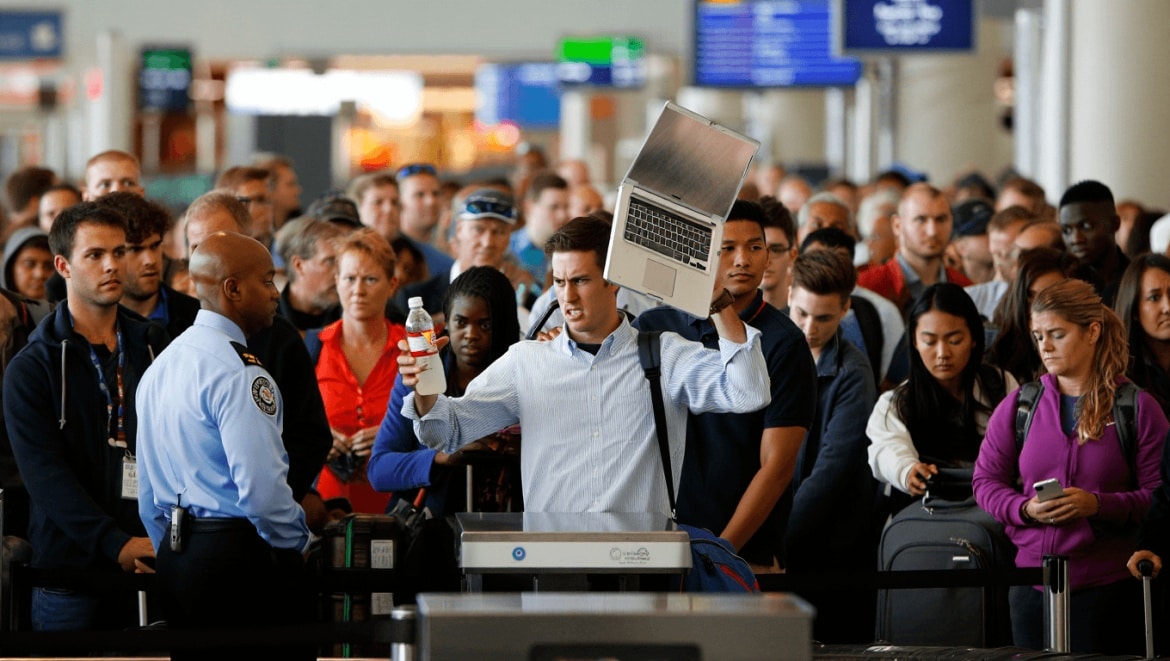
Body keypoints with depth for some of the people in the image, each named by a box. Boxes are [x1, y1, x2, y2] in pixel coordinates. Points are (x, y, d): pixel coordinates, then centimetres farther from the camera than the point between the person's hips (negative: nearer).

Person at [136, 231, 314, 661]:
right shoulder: (238, 371, -16)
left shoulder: (160, 367, 13)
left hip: (176, 560, 9)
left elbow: (148, 492, 18)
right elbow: (262, 486, -22)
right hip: (242, 556, -9)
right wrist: (296, 543, -6)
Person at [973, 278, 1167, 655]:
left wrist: (1098, 504, -21)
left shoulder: (1137, 408, -2)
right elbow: (986, 482, 9)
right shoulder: (1017, 406, 7)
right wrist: (1026, 508, -11)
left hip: (1108, 585, -3)